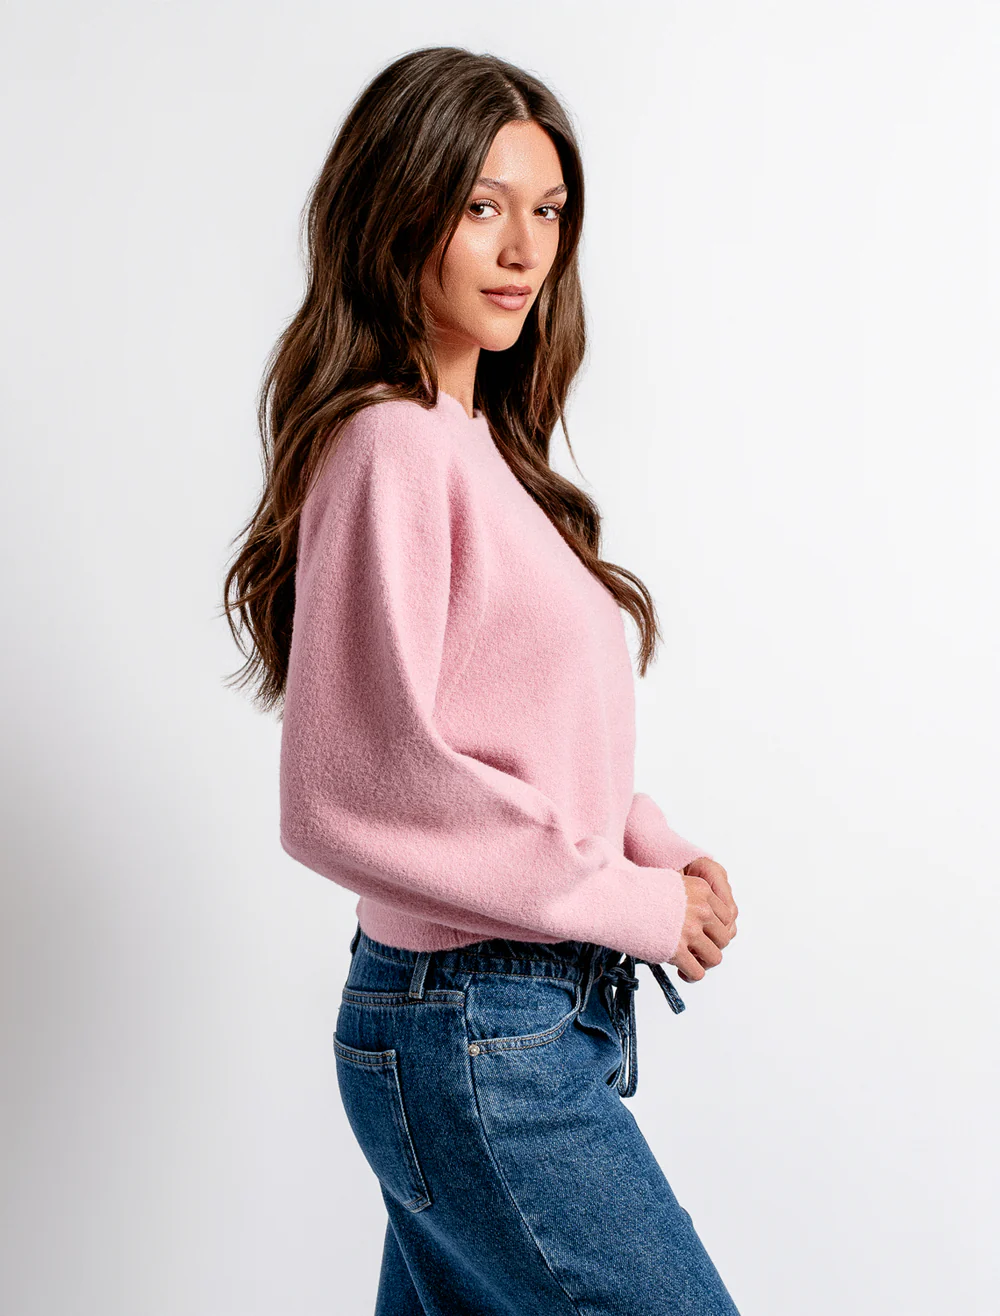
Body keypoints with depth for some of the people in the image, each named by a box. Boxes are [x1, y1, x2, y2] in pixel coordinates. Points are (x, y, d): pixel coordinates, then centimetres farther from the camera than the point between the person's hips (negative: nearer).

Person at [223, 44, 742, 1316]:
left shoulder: (477, 443, 12)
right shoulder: (394, 449, -17)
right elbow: (356, 788, -23)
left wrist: (658, 847, 1)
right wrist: (632, 905, -14)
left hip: (535, 1013, 9)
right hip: (479, 1044, -9)